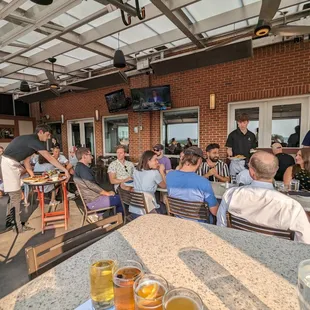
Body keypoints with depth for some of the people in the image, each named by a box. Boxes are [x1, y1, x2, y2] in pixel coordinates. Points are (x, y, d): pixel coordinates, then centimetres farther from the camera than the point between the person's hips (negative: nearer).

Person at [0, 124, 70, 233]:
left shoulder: (30, 140, 15)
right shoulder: (34, 140, -16)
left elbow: (26, 161, 14)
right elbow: (50, 158, -19)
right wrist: (65, 170, -17)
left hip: (10, 164, 10)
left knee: (15, 194, 16)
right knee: (15, 195, -4)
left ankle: (9, 223, 27)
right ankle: (17, 227, 6)